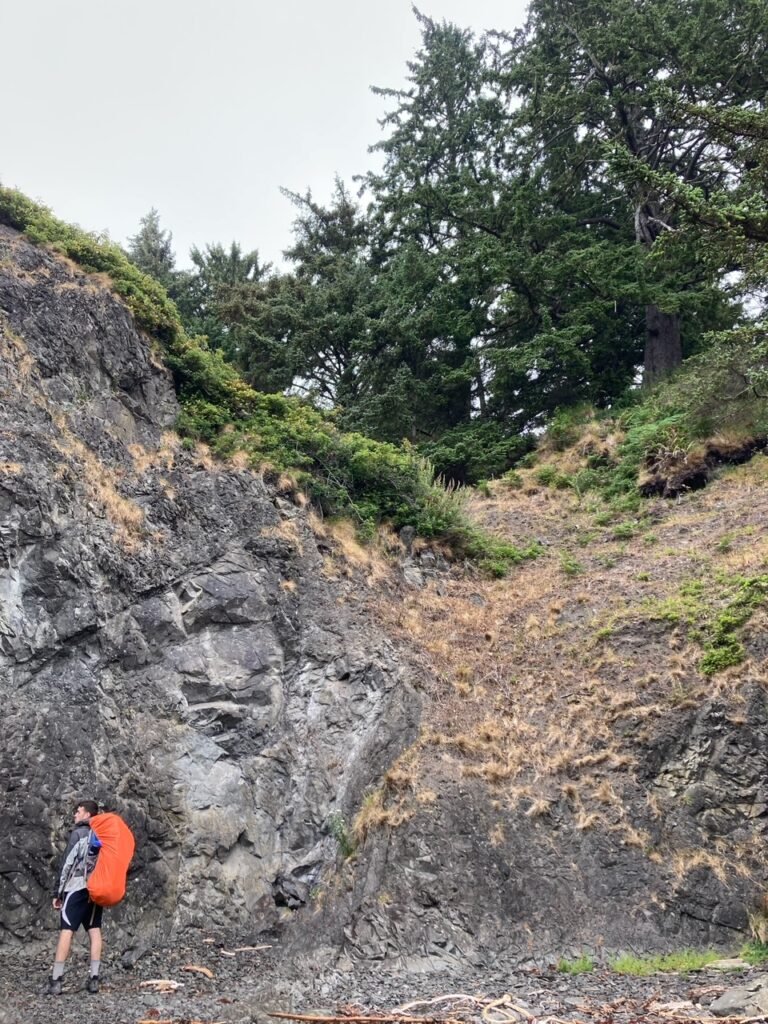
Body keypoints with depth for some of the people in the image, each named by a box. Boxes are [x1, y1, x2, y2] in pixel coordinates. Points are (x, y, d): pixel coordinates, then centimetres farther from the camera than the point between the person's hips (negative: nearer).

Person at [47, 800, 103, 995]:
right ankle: (94, 978, 1)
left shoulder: (78, 833, -4)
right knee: (94, 931, 5)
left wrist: (57, 892, -4)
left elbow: (67, 863, -8)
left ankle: (55, 980, -10)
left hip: (78, 888, -6)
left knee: (66, 931, -7)